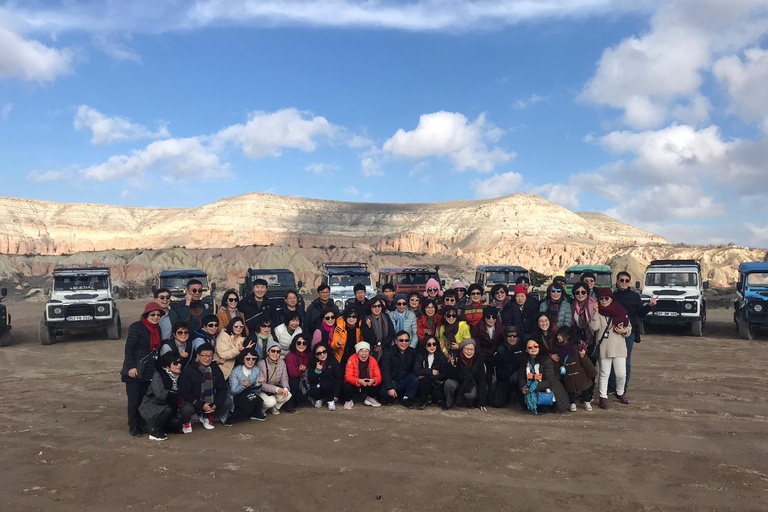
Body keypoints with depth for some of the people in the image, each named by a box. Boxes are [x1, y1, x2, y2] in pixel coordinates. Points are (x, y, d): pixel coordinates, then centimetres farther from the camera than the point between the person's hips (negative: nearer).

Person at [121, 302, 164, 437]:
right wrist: (131, 367, -21)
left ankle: (141, 424, 21)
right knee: (134, 400, 1)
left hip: (149, 372, 6)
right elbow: (129, 348, -15)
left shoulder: (158, 329, 10)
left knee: (144, 399, 10)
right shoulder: (136, 327, -11)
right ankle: (133, 427, 12)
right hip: (135, 371, -6)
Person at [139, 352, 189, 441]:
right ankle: (154, 431, -11)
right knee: (167, 410, -35)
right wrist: (178, 395, -27)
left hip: (168, 406, 7)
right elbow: (160, 393, -33)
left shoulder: (177, 375, 1)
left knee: (177, 421, -18)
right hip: (151, 406, -6)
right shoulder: (158, 375, -18)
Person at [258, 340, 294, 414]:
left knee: (288, 395, -21)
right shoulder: (261, 364, -19)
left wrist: (285, 389, -26)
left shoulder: (282, 362, -4)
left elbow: (284, 379, -3)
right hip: (262, 391, -5)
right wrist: (276, 389, -31)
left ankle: (274, 407, 8)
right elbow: (261, 384, -21)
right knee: (271, 401, -31)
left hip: (276, 389, 5)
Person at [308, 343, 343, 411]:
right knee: (313, 391, -29)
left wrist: (336, 395, -13)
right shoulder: (313, 364, -3)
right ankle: (319, 399, 8)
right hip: (318, 386, 2)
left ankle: (330, 401, -5)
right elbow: (310, 380, -8)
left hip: (331, 389, -2)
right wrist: (317, 371, -26)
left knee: (325, 383, -33)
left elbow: (338, 378, -9)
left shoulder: (333, 361, -10)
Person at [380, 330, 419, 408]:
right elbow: (385, 372, -14)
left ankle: (407, 398, -6)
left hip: (407, 382, 2)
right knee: (386, 393, -31)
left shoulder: (413, 352, 2)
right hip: (393, 382, -2)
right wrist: (390, 388, -23)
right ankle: (392, 397, 6)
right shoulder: (388, 353, -7)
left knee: (415, 380, -30)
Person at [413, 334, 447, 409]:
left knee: (437, 394, -31)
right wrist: (431, 372, -21)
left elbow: (444, 375, -12)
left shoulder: (441, 356, -4)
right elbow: (416, 371, -15)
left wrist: (425, 374, -18)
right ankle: (423, 401, -10)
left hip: (437, 384, 0)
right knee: (425, 379, -33)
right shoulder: (420, 355, -2)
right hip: (425, 384, 0)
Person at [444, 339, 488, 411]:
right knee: (449, 383, -30)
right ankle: (449, 403, -2)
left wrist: (482, 403, -20)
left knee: (470, 395, -34)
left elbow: (482, 381, -16)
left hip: (472, 386, -1)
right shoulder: (456, 359, -18)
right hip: (458, 384, 1)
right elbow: (449, 377, -19)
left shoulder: (478, 360, -17)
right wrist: (452, 365, -38)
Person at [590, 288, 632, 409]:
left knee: (621, 374, 6)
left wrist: (624, 331, -9)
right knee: (604, 374, 5)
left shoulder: (620, 311, 2)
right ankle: (603, 397, 17)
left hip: (619, 347, 2)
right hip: (604, 348, -1)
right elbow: (594, 327, -15)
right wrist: (596, 313, -22)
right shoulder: (597, 311, -1)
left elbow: (629, 327, 11)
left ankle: (620, 393, 30)